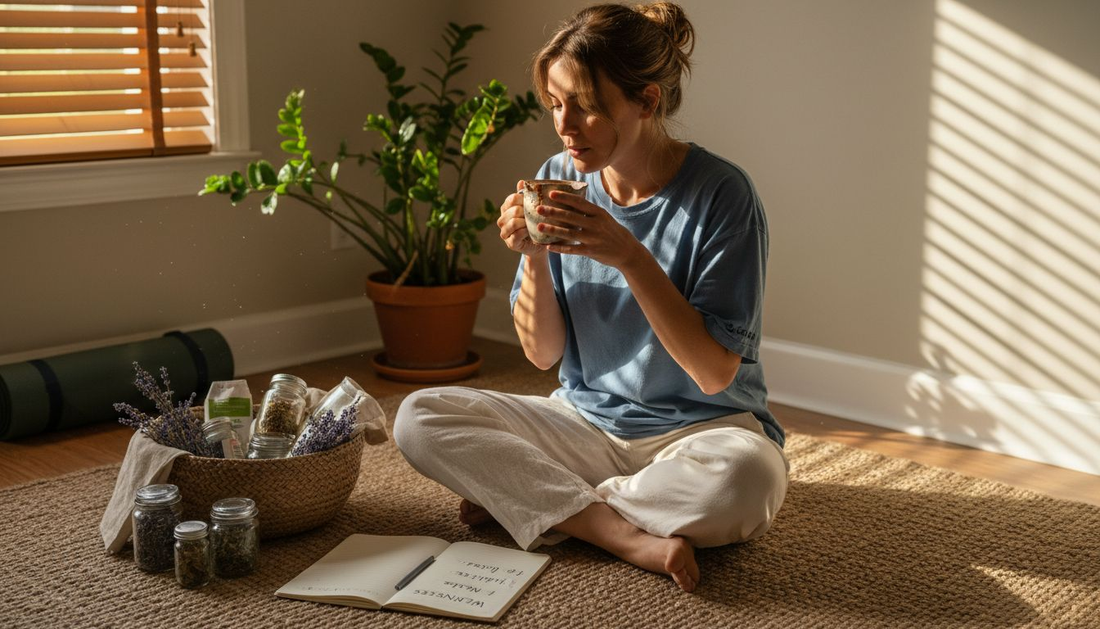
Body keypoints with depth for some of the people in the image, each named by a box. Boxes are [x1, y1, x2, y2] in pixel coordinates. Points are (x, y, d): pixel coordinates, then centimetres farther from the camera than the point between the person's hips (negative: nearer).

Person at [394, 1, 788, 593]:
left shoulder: (721, 194, -15)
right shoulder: (559, 179, -2)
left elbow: (715, 372, -18)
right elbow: (543, 354, 1)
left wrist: (629, 256, -25)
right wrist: (534, 257, -17)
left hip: (700, 427, -3)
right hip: (586, 422, 4)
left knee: (748, 477, -38)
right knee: (419, 418, -14)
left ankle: (539, 504, -15)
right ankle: (626, 534, -21)